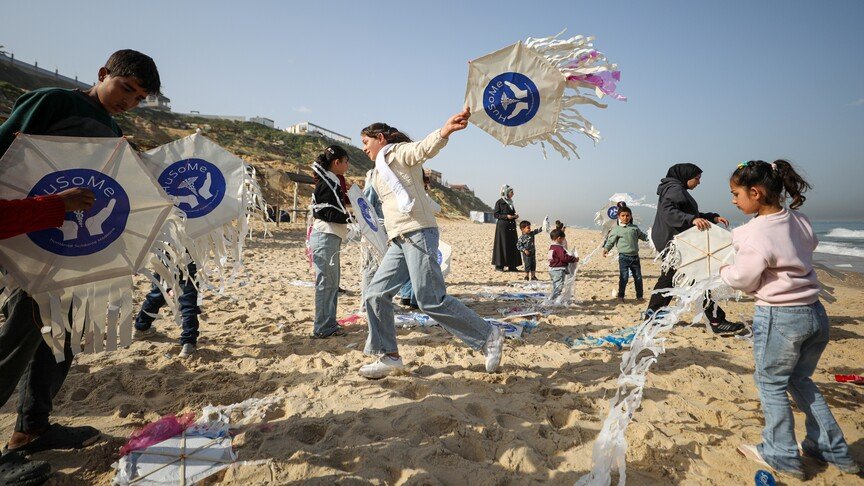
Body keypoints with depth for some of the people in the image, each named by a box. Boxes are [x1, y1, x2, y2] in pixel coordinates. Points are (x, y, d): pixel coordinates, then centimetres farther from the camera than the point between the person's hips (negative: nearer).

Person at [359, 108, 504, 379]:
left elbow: (424, 148, -22)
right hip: (400, 240, 9)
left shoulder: (398, 151, 2)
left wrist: (445, 131, -43)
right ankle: (389, 356, 13)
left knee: (431, 301, -12)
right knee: (376, 294, 4)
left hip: (418, 232, -9)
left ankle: (489, 337, 1)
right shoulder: (382, 168, 29)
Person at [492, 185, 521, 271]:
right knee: (502, 245, -4)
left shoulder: (510, 202, 15)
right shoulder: (499, 202, -7)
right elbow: (496, 215, -9)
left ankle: (511, 265, 9)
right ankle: (499, 265, 4)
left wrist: (515, 216, 2)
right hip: (502, 226, -7)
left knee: (512, 245, 5)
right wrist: (506, 216, -19)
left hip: (511, 227, 7)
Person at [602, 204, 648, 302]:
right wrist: (606, 248, -17)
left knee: (638, 277, 10)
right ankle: (620, 296, 5)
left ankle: (639, 296, 23)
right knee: (624, 277, -8)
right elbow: (610, 240, -2)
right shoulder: (616, 229, 0)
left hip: (635, 256, 4)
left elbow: (643, 236, 22)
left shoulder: (635, 228, 11)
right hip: (623, 256, -4)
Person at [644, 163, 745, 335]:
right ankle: (717, 321, -6)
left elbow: (690, 214, 26)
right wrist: (692, 219, -42)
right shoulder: (675, 189, -13)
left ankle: (652, 312, 21)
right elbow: (667, 211, -30)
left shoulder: (678, 190, 21)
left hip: (671, 242, 11)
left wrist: (713, 217, 15)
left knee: (669, 277, 15)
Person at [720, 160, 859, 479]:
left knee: (770, 382, 11)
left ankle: (782, 455, 23)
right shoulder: (799, 220, 4)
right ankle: (833, 450, 33)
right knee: (800, 379, 24)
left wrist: (723, 270, 8)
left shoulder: (755, 233, -20)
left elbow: (743, 280, -13)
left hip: (779, 317, -8)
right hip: (815, 312, 8)